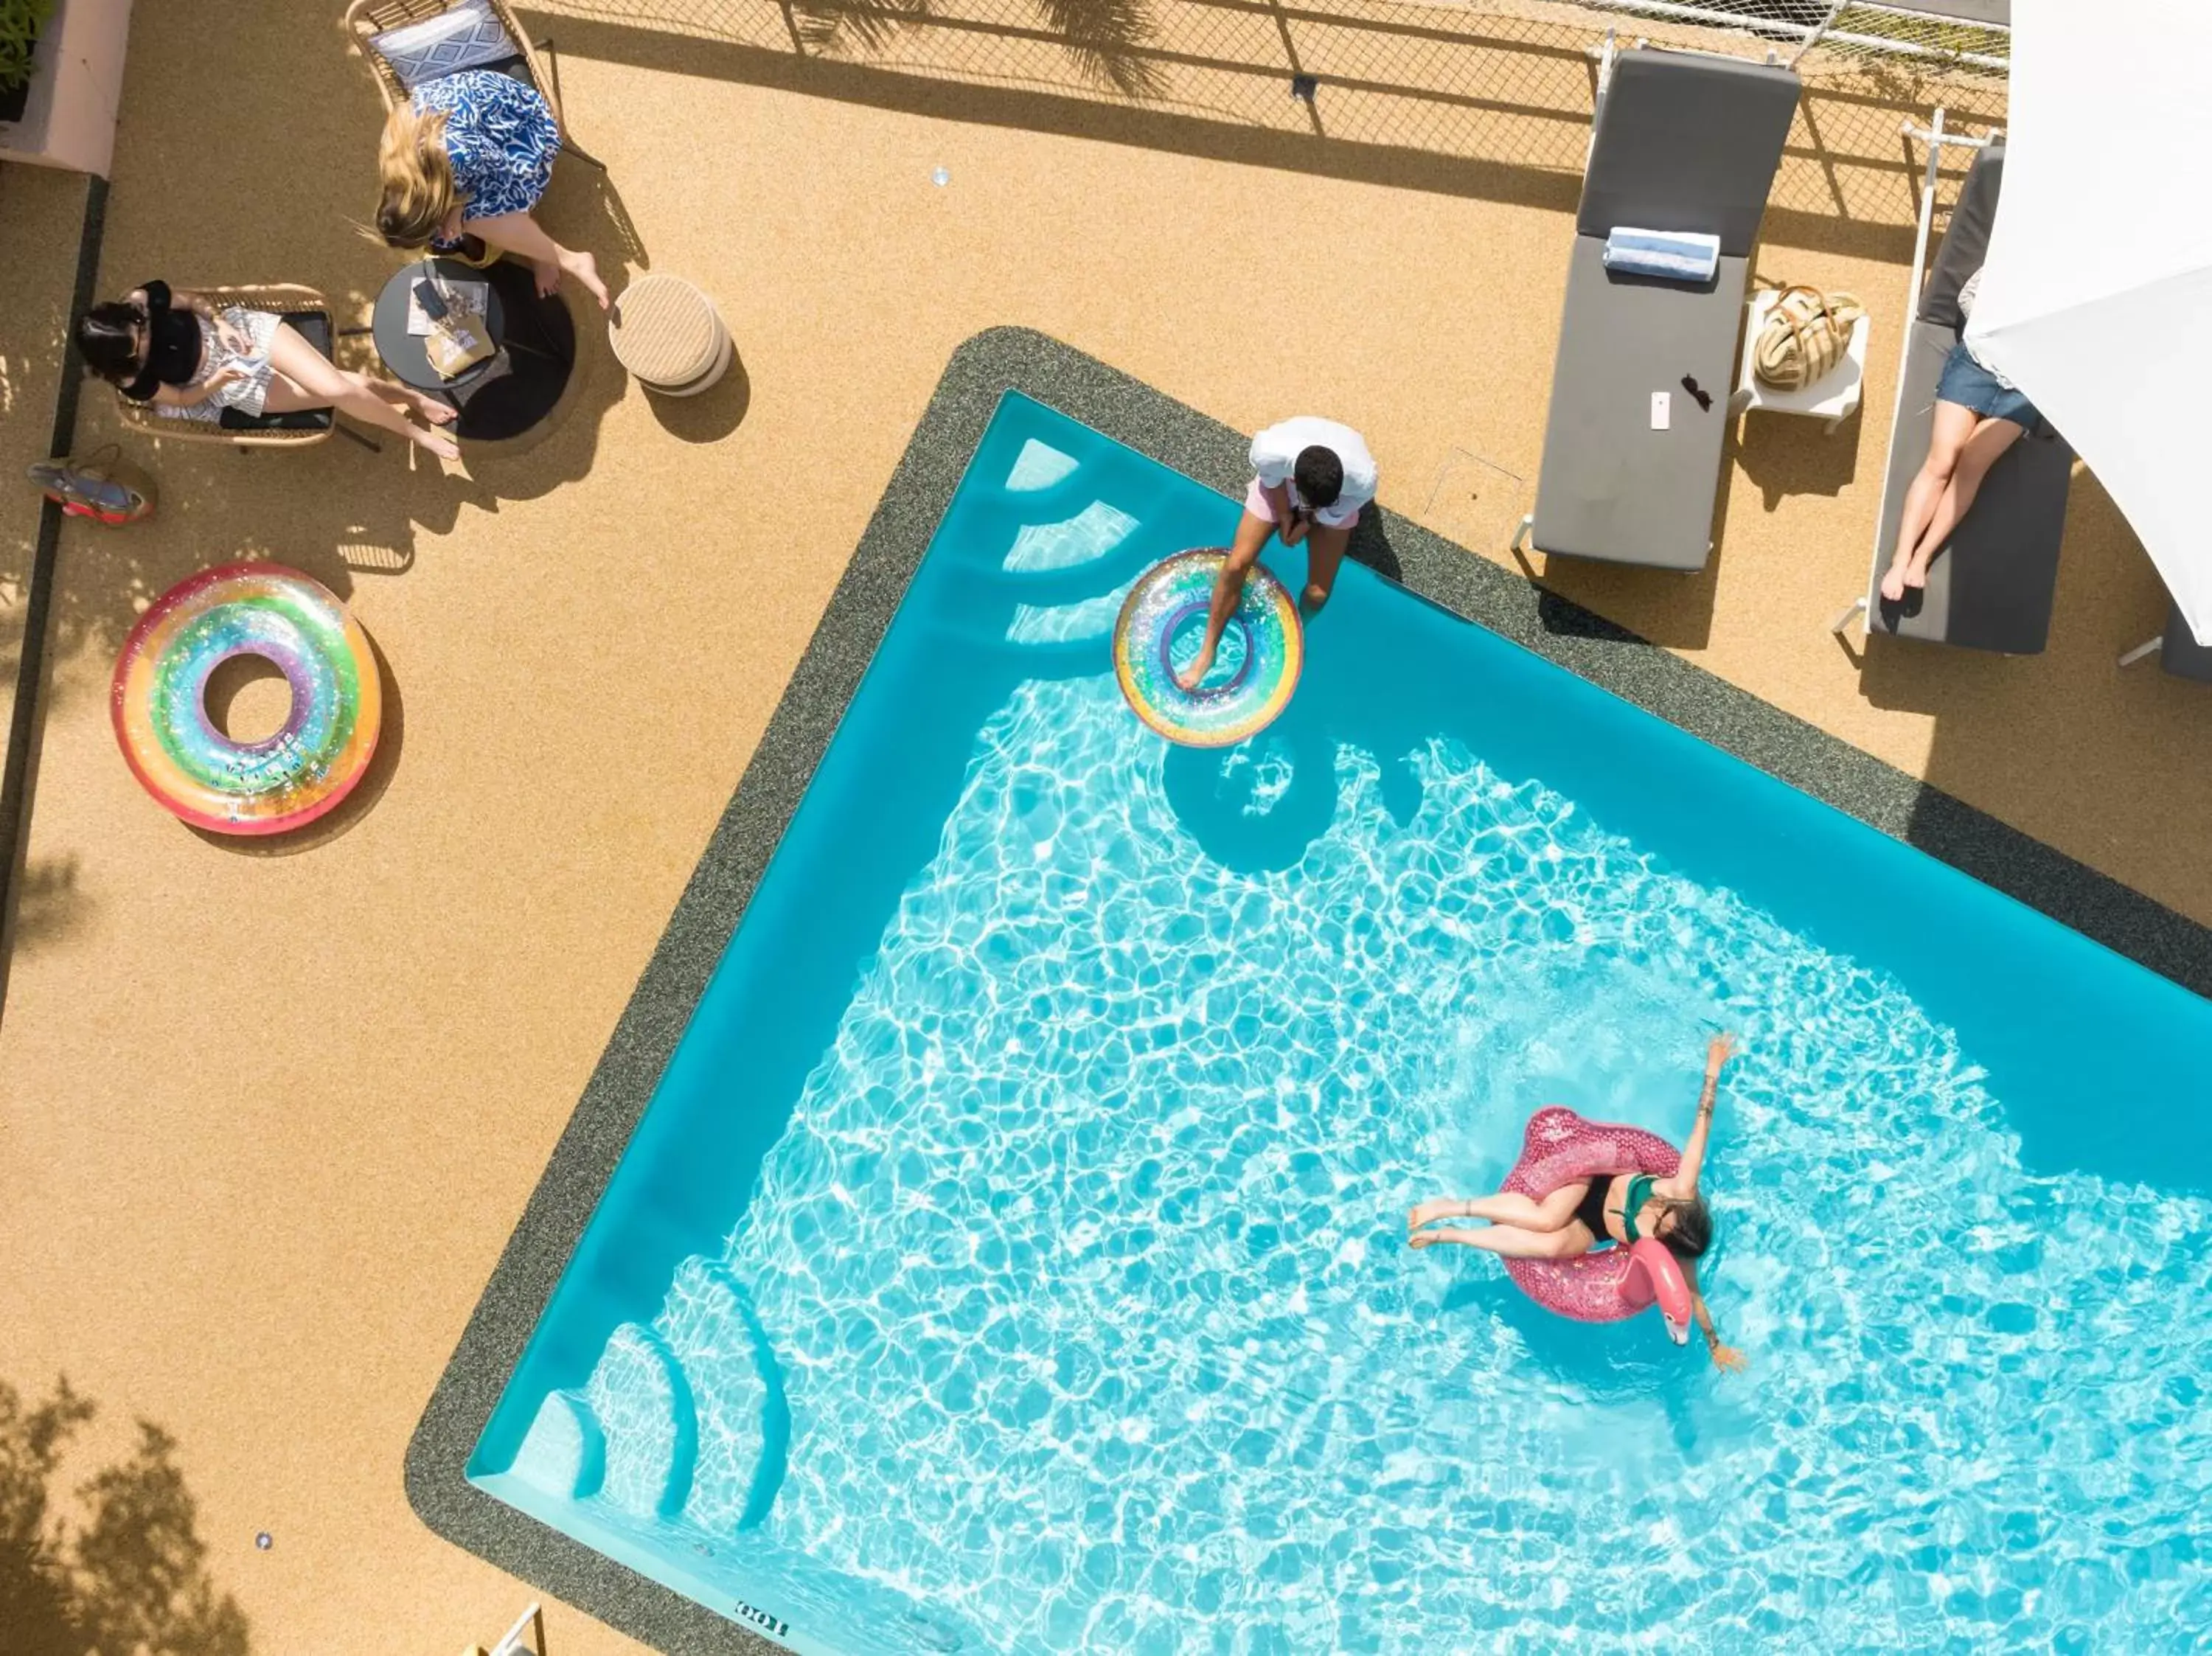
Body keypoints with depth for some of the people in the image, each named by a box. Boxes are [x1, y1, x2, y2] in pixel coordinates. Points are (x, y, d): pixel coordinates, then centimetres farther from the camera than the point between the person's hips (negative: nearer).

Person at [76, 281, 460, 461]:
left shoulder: (141, 301, -20)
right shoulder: (135, 380, -22)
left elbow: (193, 301, -1)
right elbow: (183, 397, -7)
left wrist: (220, 323, -16)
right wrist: (217, 380, -21)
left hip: (238, 327, 1)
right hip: (233, 385, -1)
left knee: (338, 384, -14)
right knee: (338, 395, -11)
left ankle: (416, 398, 11)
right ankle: (414, 431, 10)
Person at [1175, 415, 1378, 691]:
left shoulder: (1363, 479, -42)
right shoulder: (1269, 454, -43)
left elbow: (1338, 511, -18)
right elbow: (1271, 479, -17)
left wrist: (1308, 522, -8)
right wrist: (1284, 515, -7)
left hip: (1337, 500, 0)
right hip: (1280, 481, 0)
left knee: (1318, 593, -5)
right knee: (1236, 565, -8)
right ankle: (1207, 652, 12)